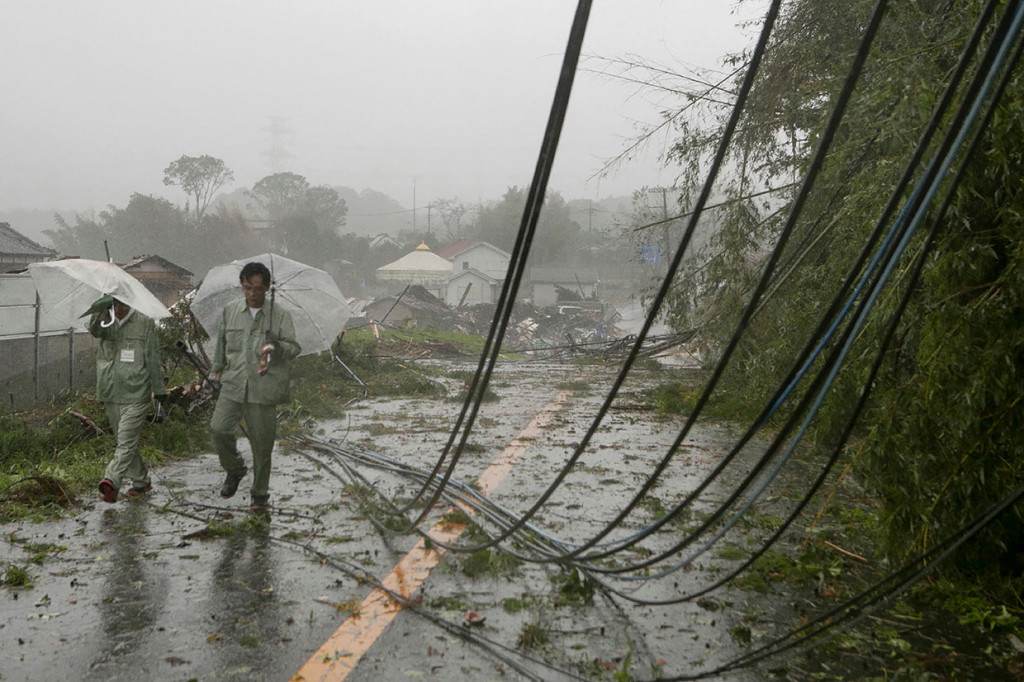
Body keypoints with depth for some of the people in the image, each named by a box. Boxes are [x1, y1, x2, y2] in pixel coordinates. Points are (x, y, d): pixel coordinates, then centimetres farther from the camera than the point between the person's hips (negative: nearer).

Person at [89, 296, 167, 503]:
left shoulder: (145, 323, -1)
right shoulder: (106, 322, 7)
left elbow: (153, 359, 2)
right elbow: (95, 330, -18)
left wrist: (159, 389, 5)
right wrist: (101, 311, -38)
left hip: (136, 395, -4)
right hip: (110, 393, 5)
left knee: (126, 442, -13)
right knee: (126, 441, 13)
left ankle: (111, 482, -23)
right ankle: (141, 481, 24)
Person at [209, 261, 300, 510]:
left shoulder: (280, 316, 1)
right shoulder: (230, 311, 10)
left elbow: (294, 348, -7)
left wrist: (277, 346, -28)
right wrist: (218, 367, 30)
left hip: (263, 388, -2)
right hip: (233, 383, 3)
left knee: (261, 441, 1)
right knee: (218, 428, -14)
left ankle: (260, 494, 18)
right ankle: (235, 469, 15)